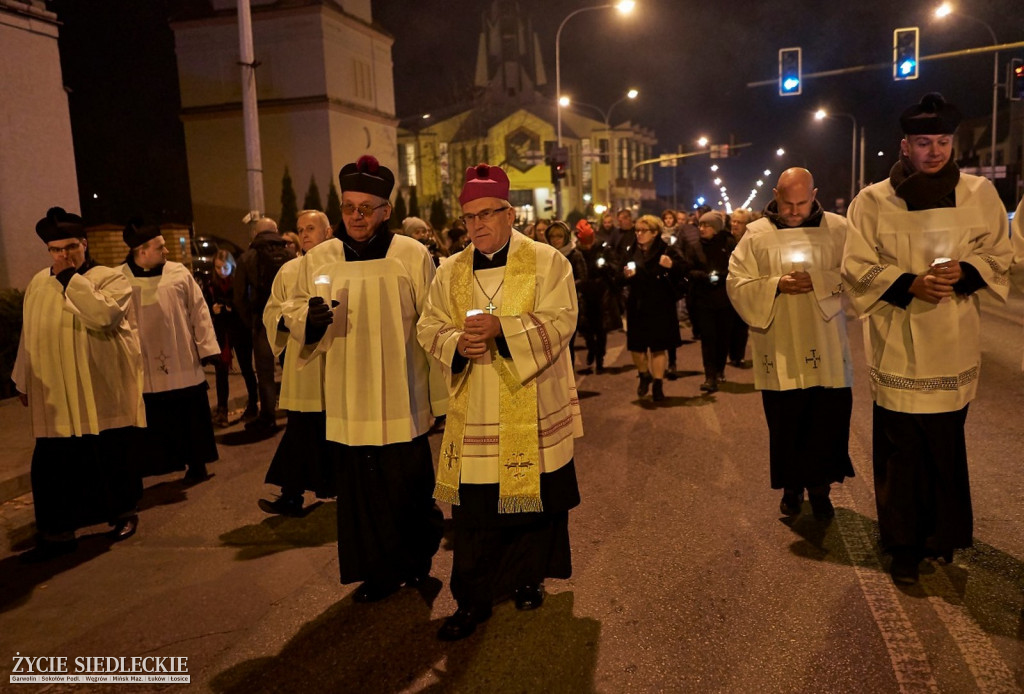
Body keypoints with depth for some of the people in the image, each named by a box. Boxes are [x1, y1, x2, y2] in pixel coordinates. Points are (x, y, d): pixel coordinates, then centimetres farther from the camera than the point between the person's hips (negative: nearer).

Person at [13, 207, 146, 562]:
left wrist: (70, 278, -19)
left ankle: (124, 512, 28)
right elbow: (29, 336, 17)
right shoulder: (38, 283, 10)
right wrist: (24, 381, 20)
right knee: (52, 466, 1)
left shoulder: (110, 278, -4)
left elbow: (104, 314, -25)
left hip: (102, 392, -3)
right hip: (56, 395, 4)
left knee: (112, 457, 8)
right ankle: (57, 532, 11)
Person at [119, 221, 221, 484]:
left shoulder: (179, 272, 2)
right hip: (144, 371, -1)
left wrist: (207, 348, -1)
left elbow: (198, 311, 3)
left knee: (191, 419, 11)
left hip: (184, 366, 1)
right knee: (151, 425, 4)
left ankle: (196, 465, 26)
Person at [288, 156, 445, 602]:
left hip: (401, 401, -2)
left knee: (408, 487, 6)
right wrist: (309, 317, -15)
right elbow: (293, 315, 10)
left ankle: (418, 561, 33)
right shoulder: (317, 259, 5)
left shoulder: (413, 256, -3)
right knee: (359, 490, 8)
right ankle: (379, 572, 27)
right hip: (347, 402, 2)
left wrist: (441, 393, -1)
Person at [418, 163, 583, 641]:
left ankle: (529, 577, 34)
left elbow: (559, 322, -12)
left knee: (535, 501, 11)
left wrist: (502, 327, -25)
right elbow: (430, 328, 6)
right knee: (472, 510, 4)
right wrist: (457, 342, -16)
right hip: (472, 416, 2)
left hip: (532, 413, -2)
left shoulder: (547, 262, -2)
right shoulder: (450, 272, 9)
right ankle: (472, 600, 17)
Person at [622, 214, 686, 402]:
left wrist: (671, 266, -27)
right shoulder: (632, 252, 8)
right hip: (637, 306, 4)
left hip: (661, 307, -3)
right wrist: (626, 275, -7)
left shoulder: (667, 251, -5)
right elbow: (622, 281, 15)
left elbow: (684, 270, -9)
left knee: (659, 346, 2)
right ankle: (644, 376, 32)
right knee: (635, 346, 5)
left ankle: (658, 385, 14)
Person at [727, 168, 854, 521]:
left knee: (828, 420, 4)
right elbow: (736, 284, -3)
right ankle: (792, 487, 28)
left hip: (826, 350, 0)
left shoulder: (838, 229, 2)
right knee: (785, 423, 8)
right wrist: (776, 285, -18)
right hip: (778, 350, 0)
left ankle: (819, 488, 24)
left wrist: (817, 281, -20)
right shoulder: (756, 234, 2)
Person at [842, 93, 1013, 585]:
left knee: (946, 445, 12)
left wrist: (964, 271, -12)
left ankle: (943, 534, 32)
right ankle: (903, 545, 16)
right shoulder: (872, 201, -2)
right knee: (900, 450, 2)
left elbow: (999, 256, 9)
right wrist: (908, 284, -18)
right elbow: (857, 268, -3)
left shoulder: (980, 194, 4)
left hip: (954, 345, 2)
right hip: (896, 344, -2)